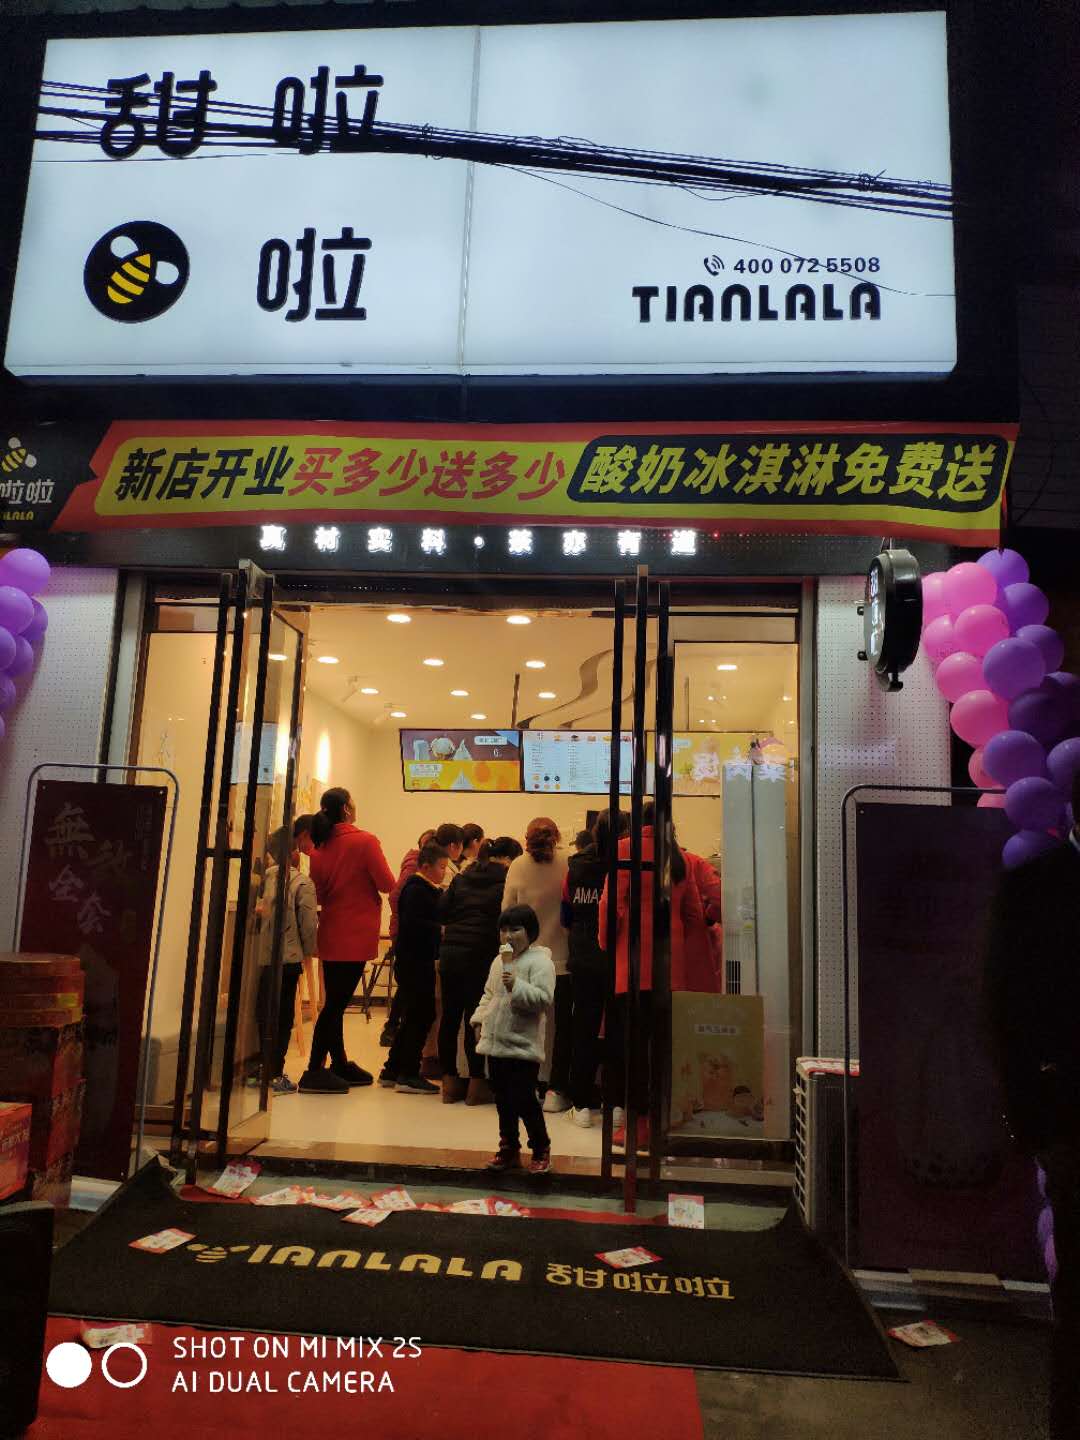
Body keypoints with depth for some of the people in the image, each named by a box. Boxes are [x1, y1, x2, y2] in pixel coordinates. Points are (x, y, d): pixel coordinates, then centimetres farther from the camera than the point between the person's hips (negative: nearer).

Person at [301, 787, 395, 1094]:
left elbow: (318, 893, 10)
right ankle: (314, 1071, -2)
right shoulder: (365, 841, -12)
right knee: (336, 1003, -3)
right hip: (355, 936, -6)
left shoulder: (321, 846, 5)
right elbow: (387, 884, -11)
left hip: (331, 935, 7)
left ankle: (340, 1064, 25)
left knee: (335, 1001, 14)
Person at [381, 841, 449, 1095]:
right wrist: (440, 930, -24)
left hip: (419, 962, 10)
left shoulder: (429, 890, 17)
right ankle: (408, 1076, 1)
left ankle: (392, 1071, 23)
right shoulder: (416, 891, -14)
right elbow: (412, 924, -25)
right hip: (414, 962, -10)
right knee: (421, 1015, -6)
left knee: (413, 1017, 15)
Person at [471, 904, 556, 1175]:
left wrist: (517, 986, -30)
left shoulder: (540, 962, -11)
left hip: (523, 1047, -7)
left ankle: (541, 1149, 15)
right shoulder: (499, 961, 12)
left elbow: (544, 999, -20)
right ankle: (509, 1148, 30)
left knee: (524, 1100, -4)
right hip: (495, 1044, 7)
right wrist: (480, 1018, 12)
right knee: (502, 1100, 15)